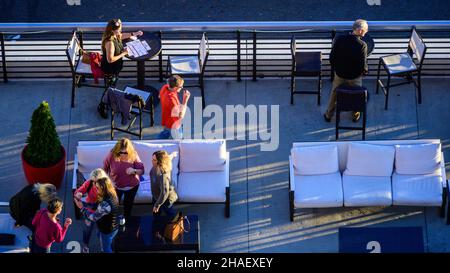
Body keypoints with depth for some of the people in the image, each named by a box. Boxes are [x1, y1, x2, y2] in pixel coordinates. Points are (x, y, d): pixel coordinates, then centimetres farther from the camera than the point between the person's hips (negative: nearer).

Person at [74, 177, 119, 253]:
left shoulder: (105, 204, -40)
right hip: (114, 228, 7)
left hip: (107, 231, -7)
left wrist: (82, 207, -20)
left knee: (106, 250, 20)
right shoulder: (113, 196, -11)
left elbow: (93, 218, -27)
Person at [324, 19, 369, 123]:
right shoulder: (362, 45, -28)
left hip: (340, 74, 2)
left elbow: (332, 58, -10)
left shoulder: (339, 39, -19)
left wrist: (336, 68, 9)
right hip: (355, 76, -2)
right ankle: (355, 115, 44)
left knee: (334, 94, 26)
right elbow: (363, 66, -23)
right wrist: (365, 71, 1)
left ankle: (329, 115, 40)